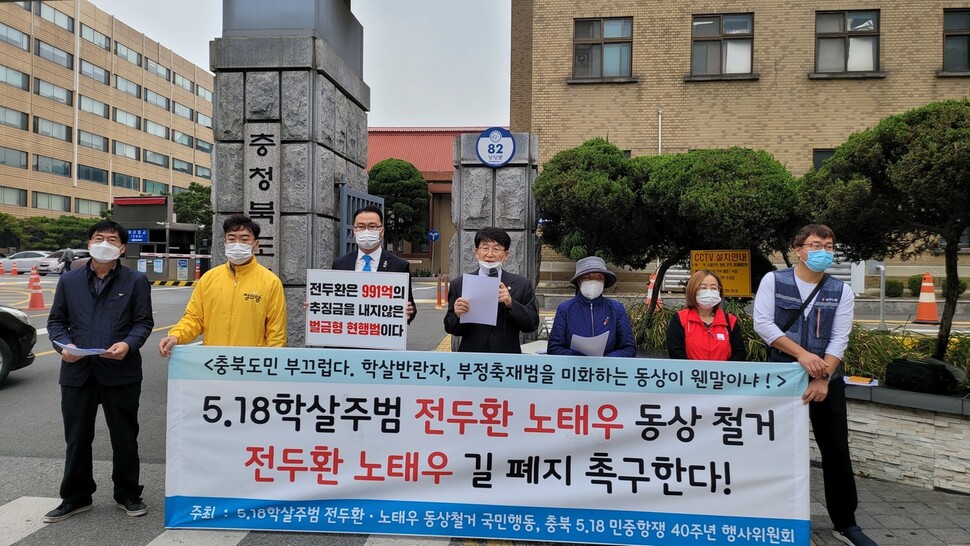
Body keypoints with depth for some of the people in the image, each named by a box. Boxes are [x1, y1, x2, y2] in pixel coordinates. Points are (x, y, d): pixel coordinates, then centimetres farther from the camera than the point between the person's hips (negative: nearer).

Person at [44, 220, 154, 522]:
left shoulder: (136, 281, 2)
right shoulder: (69, 280, 10)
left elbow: (144, 322, -1)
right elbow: (56, 320, 11)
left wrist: (128, 344, -19)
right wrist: (64, 345, -8)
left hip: (121, 372, -2)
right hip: (77, 371, 3)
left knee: (124, 437, 8)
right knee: (77, 438, 12)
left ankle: (128, 494, 24)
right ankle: (76, 497, 29)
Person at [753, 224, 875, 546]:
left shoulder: (841, 291, 2)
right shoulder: (773, 281, -5)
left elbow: (839, 340, -6)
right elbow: (762, 323, -13)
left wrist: (823, 379, -16)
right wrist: (801, 354, -21)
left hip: (827, 380, 2)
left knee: (836, 452, 8)